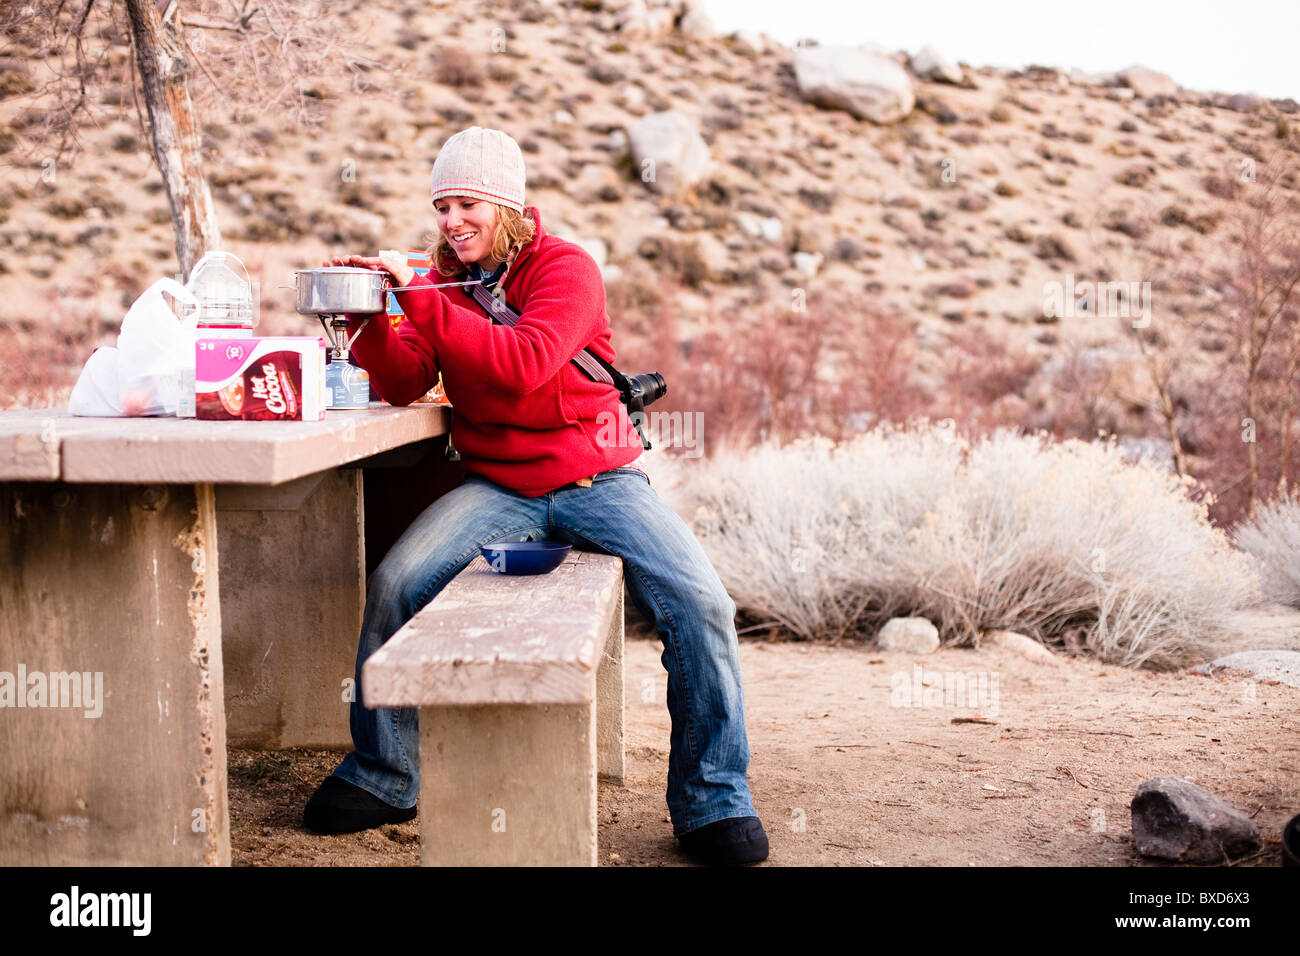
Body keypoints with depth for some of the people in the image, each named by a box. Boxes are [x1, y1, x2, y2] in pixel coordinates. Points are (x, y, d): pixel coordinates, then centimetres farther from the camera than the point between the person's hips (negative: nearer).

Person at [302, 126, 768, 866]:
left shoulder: (567, 269, -8)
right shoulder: (444, 277, 9)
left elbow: (525, 364, -27)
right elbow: (404, 384, -2)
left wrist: (420, 299, -30)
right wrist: (370, 318, -21)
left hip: (598, 478, -3)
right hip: (499, 485, 3)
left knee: (700, 602, -22)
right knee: (395, 583, -18)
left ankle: (714, 801, -4)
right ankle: (382, 777, 2)